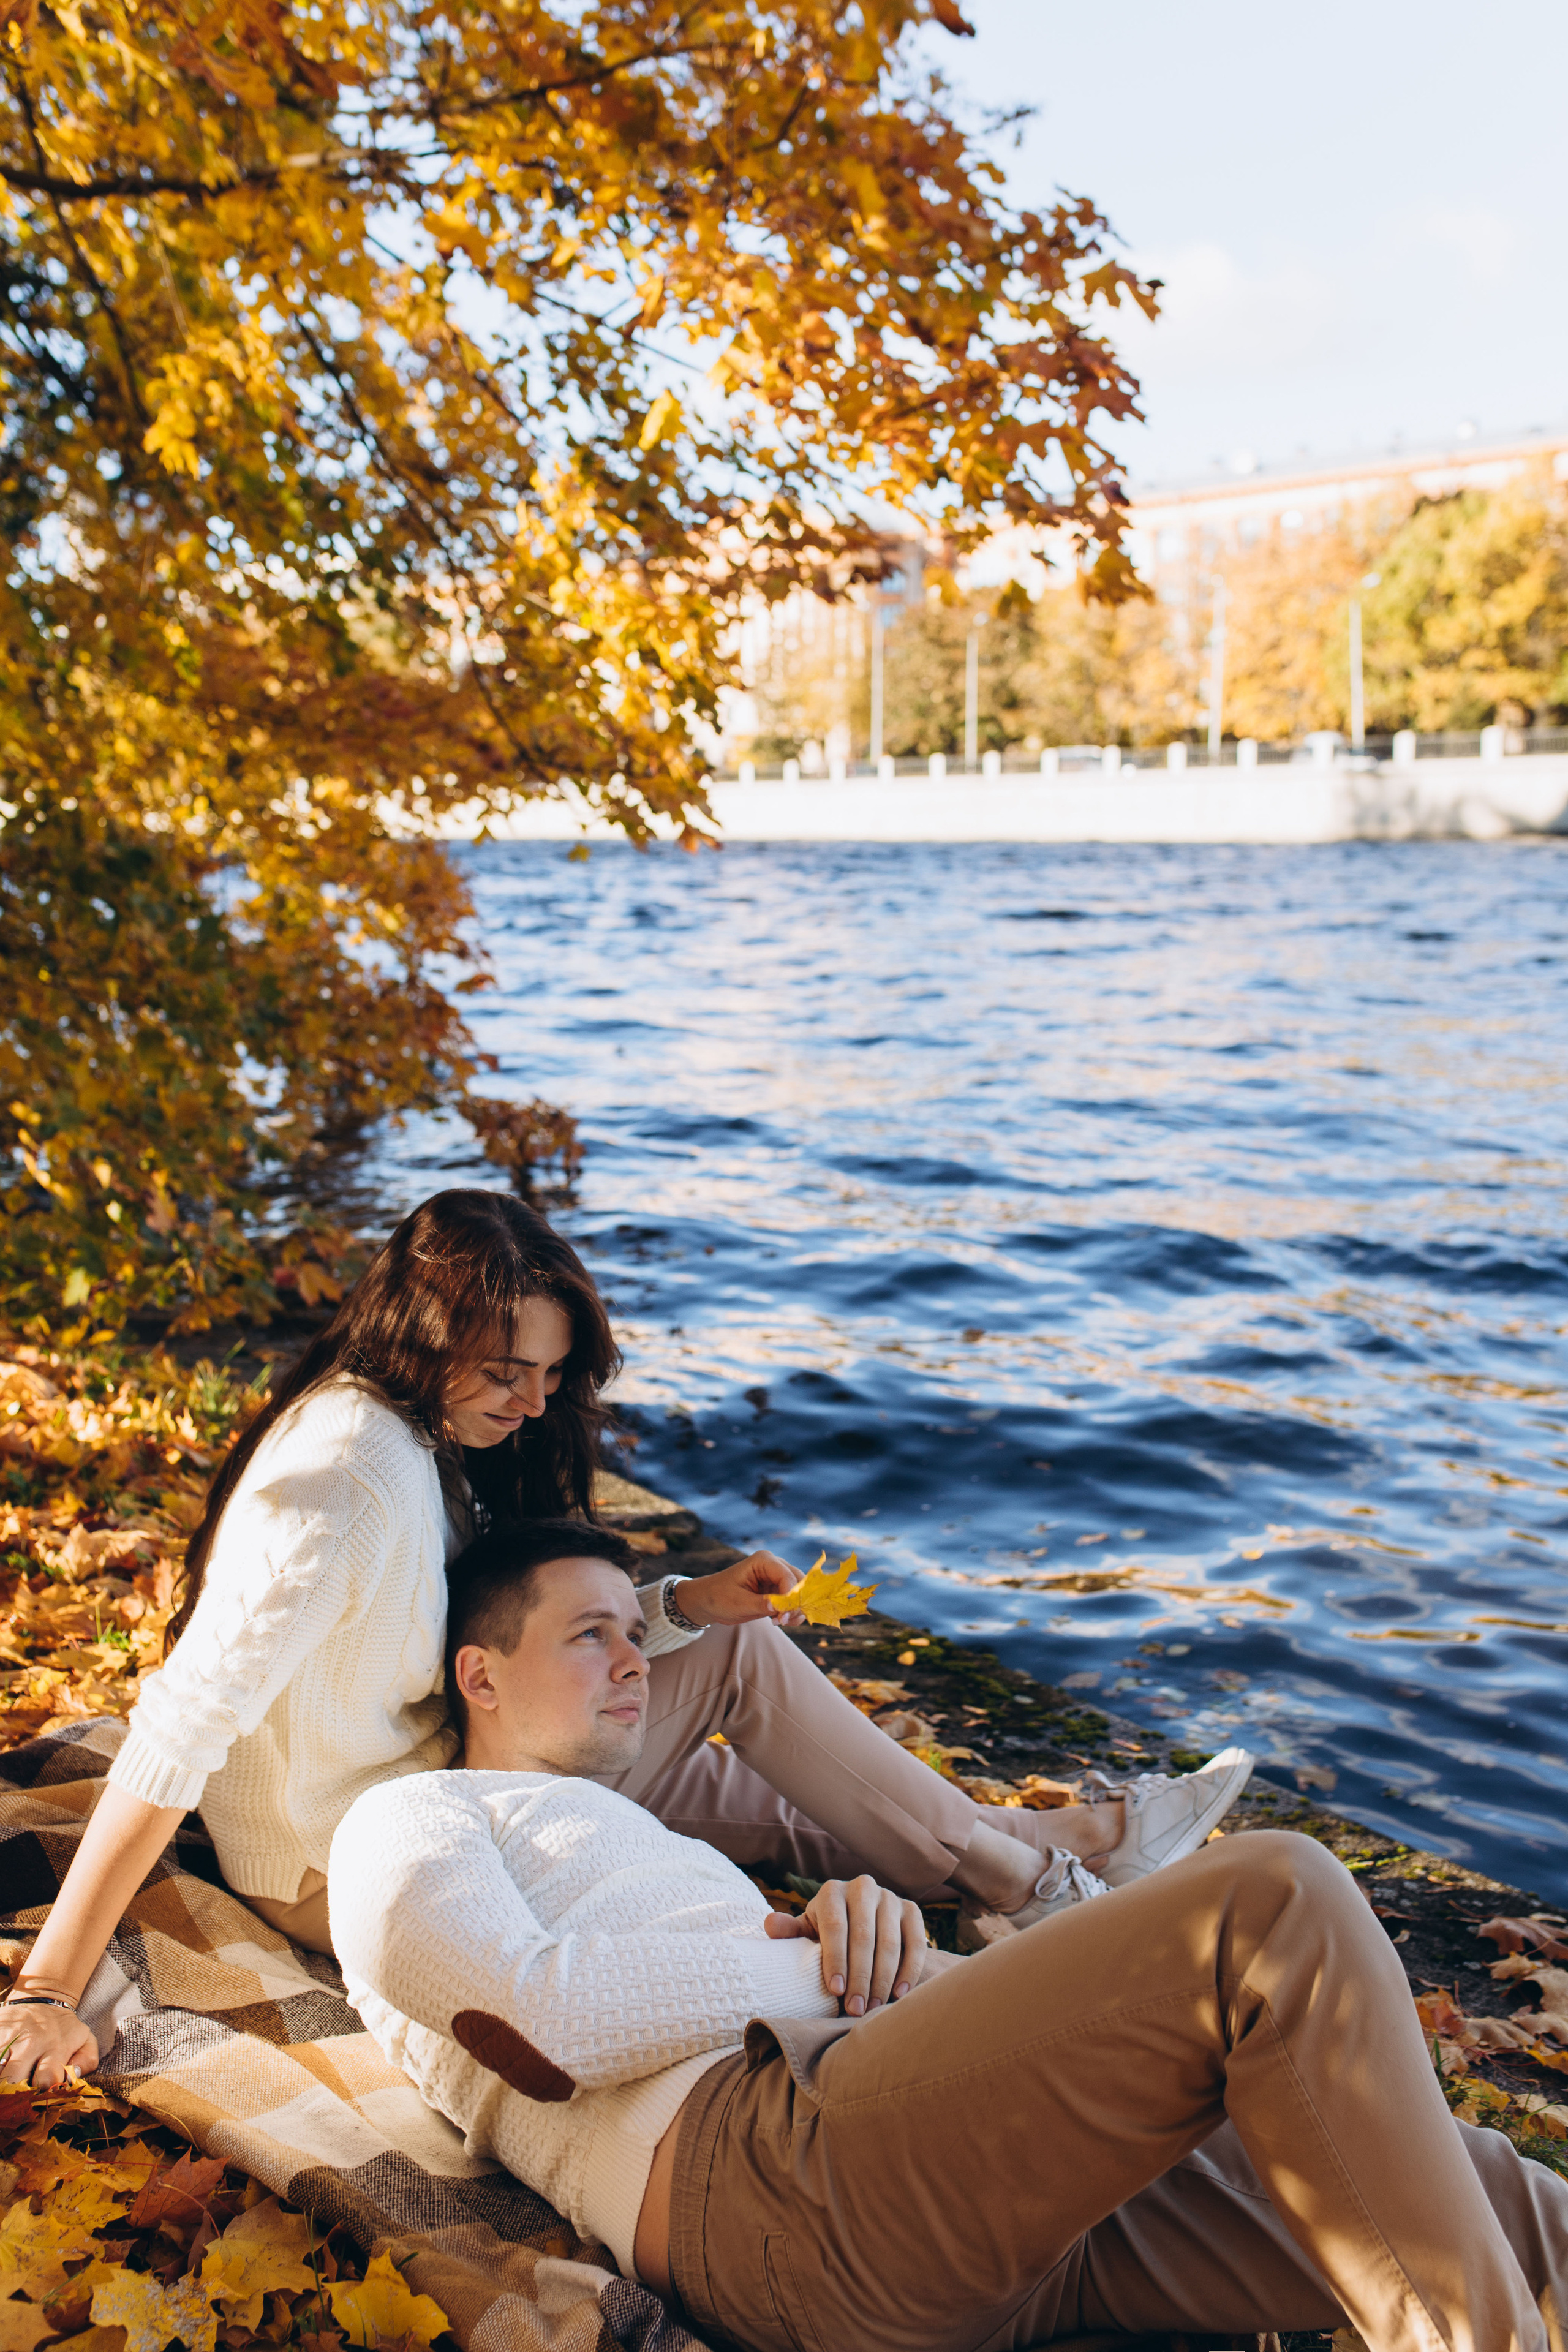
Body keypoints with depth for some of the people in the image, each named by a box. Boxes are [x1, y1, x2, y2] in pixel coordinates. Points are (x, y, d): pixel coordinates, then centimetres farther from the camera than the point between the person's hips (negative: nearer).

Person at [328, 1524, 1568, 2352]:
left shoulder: (643, 1842, 38)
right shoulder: (407, 1821, 13)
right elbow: (546, 2025, -8)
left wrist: (862, 1917, 1)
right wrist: (829, 1966, -1)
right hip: (764, 2146, -8)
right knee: (1272, 1903, -24)